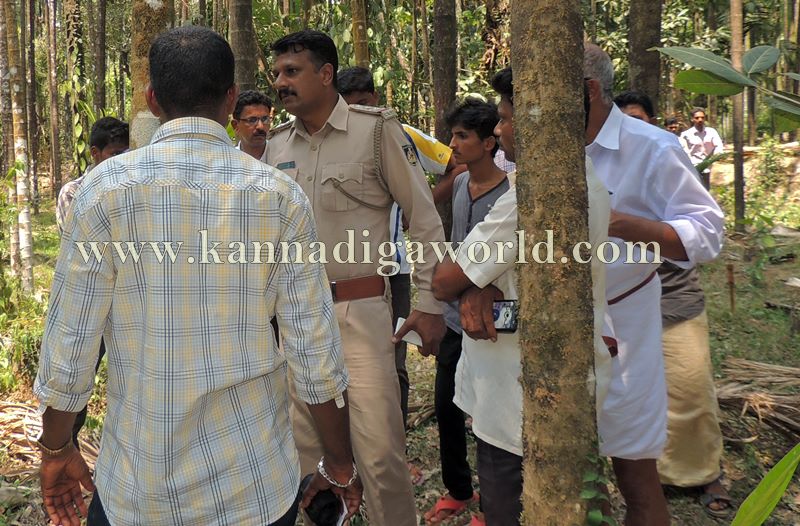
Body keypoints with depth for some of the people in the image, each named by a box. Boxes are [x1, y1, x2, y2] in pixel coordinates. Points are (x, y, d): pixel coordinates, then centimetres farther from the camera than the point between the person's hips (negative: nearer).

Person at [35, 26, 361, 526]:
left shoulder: (106, 187, -10)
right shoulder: (280, 194, -9)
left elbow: (69, 342, -6)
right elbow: (316, 353, -8)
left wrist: (57, 449, 10)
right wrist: (340, 467, 5)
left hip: (138, 485, 0)